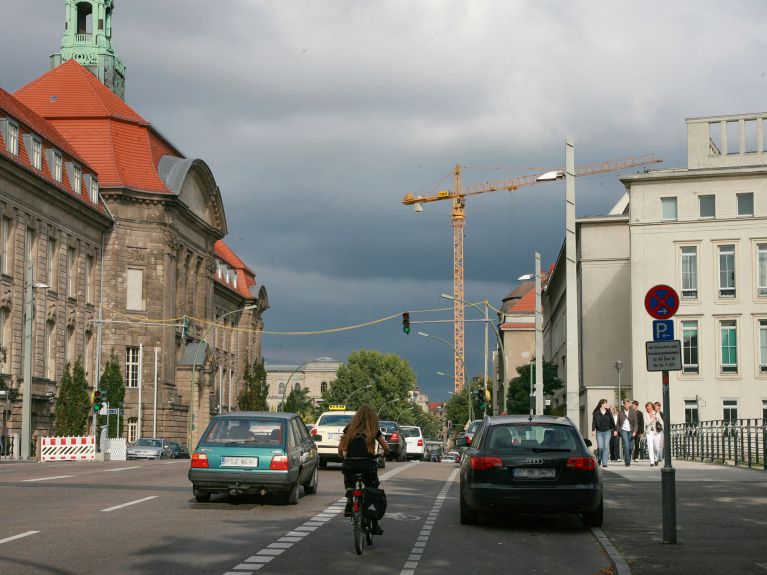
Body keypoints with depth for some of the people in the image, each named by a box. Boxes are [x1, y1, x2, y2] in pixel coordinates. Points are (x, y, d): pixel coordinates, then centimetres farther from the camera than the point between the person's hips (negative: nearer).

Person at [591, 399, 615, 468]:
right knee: (600, 447, -7)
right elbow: (594, 421, -3)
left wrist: (614, 430, 8)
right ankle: (599, 459, 19)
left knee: (606, 447, -4)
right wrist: (593, 430, -13)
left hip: (607, 432, 2)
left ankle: (604, 463, -2)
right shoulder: (596, 413, 1)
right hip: (599, 432, -2)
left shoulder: (608, 412, 8)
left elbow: (612, 421, 11)